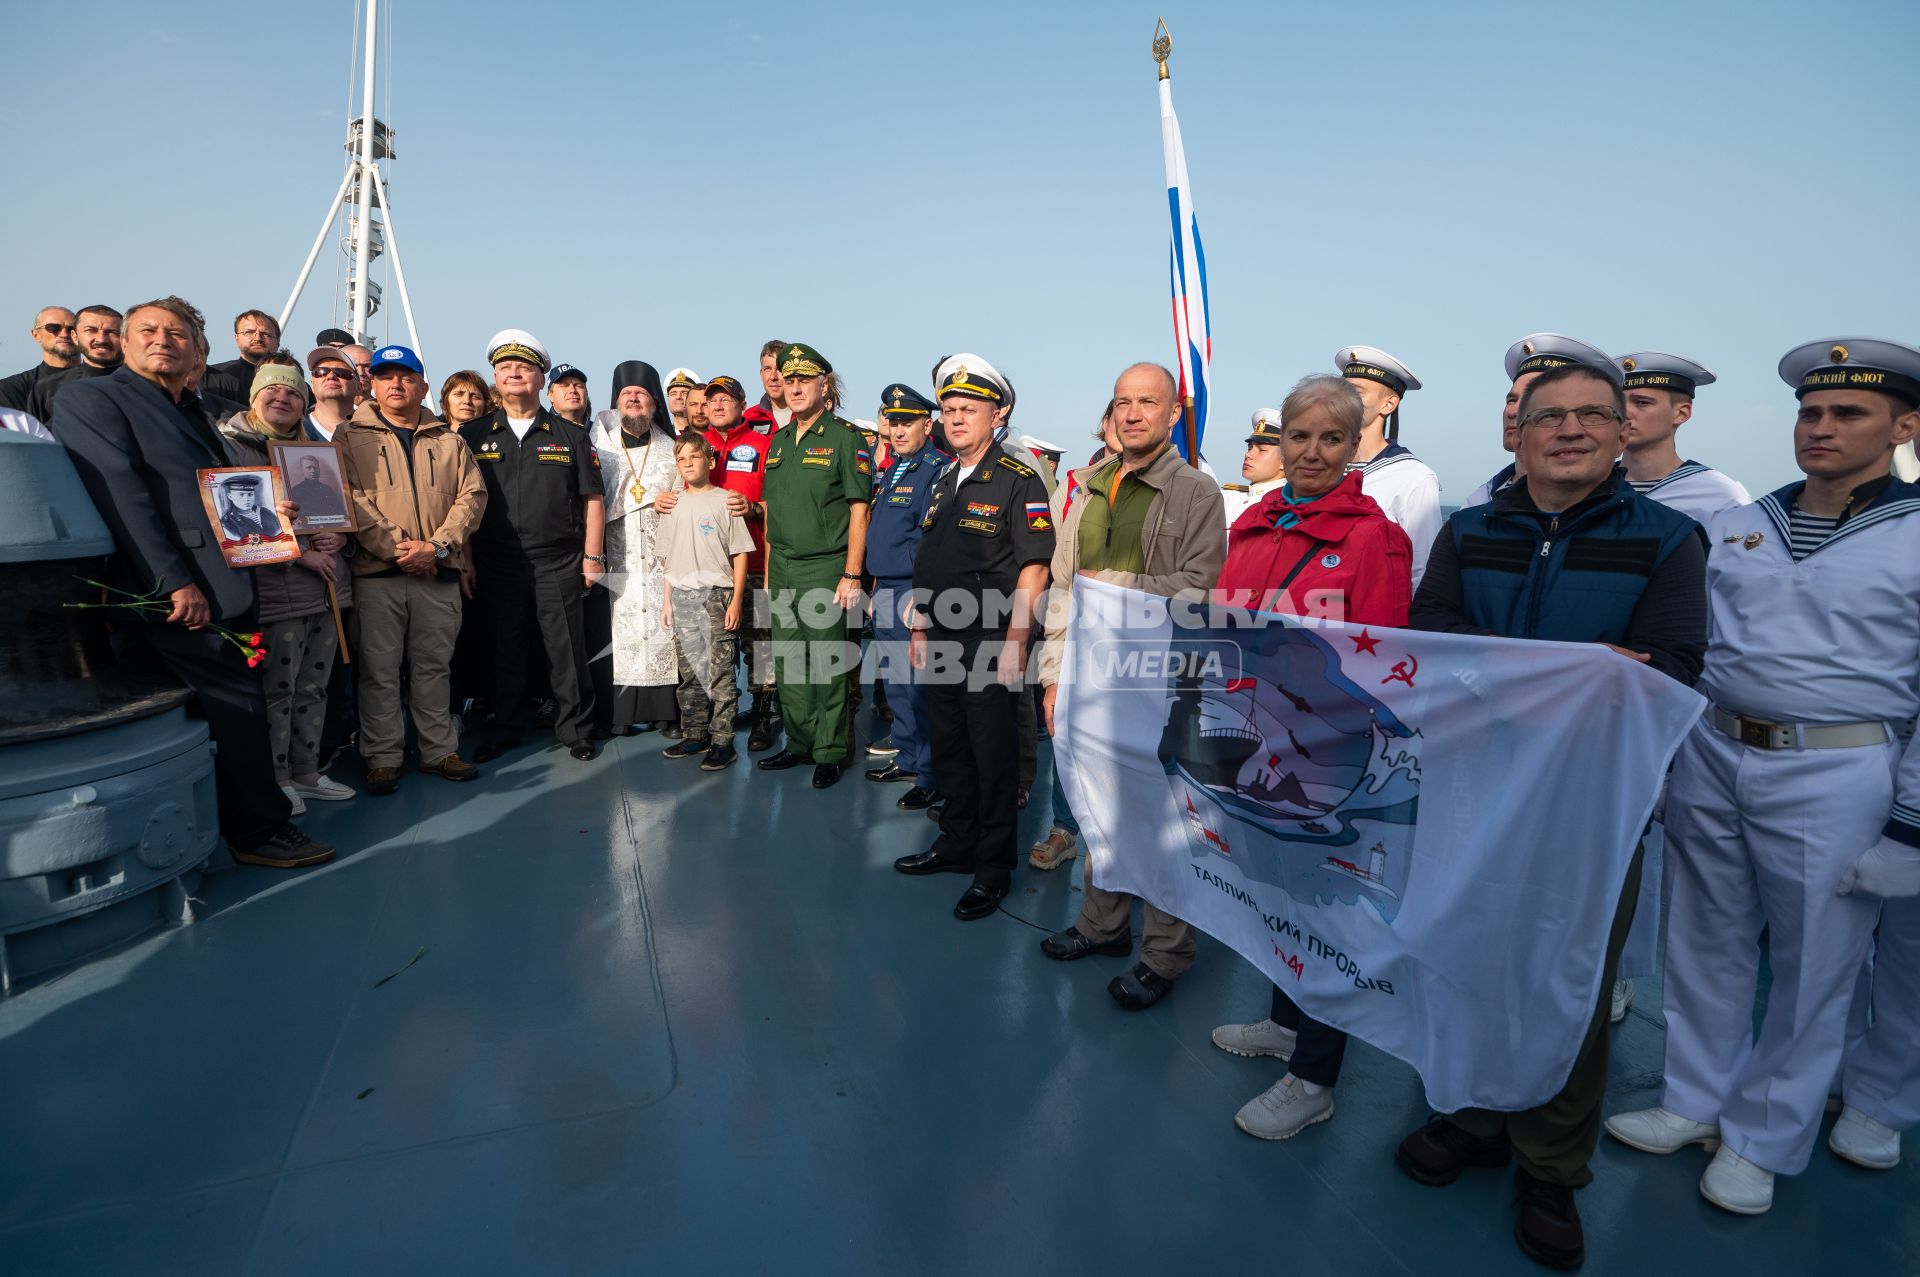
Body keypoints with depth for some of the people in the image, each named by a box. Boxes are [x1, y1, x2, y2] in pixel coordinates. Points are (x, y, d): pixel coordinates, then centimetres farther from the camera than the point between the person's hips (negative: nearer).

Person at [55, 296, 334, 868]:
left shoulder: (192, 412, 23)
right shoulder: (91, 398, -1)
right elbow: (122, 496, -13)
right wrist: (175, 582, -20)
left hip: (224, 589, 8)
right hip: (179, 598, -8)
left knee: (232, 709, 11)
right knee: (238, 705, -8)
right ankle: (260, 830, 3)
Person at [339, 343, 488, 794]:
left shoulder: (449, 441, 15)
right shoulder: (352, 437, 7)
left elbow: (472, 495, 5)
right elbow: (351, 500, -4)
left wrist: (437, 546, -9)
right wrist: (394, 549, -15)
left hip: (440, 575, 2)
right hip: (377, 574, -2)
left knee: (434, 666, 9)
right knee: (379, 671, 0)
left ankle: (439, 751, 18)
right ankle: (383, 758, 9)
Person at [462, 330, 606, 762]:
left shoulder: (569, 436, 7)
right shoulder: (473, 435, 9)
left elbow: (592, 499, 5)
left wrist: (592, 556, -1)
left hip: (559, 563, -1)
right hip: (496, 563, 1)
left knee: (567, 649, 2)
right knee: (504, 650, 8)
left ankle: (574, 729, 15)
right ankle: (505, 730, 21)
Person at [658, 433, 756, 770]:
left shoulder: (725, 501, -2)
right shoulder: (673, 505, 13)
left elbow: (740, 554, -3)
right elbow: (668, 559, 17)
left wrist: (736, 600, -9)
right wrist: (668, 601, 13)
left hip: (716, 595, -5)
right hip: (682, 597, 5)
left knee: (720, 672, -4)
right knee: (689, 672, 11)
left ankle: (722, 740, 2)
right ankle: (695, 735, 22)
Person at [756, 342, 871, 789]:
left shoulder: (845, 438, -5)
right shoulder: (778, 441, 14)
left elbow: (858, 510, -9)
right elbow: (771, 510, 18)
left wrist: (852, 574, -14)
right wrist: (769, 568, 14)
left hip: (825, 568, -6)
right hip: (782, 569, 7)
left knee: (826, 663, -2)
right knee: (787, 662, 11)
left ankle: (830, 752, 10)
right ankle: (800, 743, 24)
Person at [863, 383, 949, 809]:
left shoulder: (938, 470, -11)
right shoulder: (889, 470, 16)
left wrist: (922, 597, -21)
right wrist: (877, 584, 20)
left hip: (915, 591, -9)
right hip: (885, 590, 9)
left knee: (919, 688, -6)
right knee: (895, 685, 16)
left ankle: (930, 777, 4)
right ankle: (907, 759, 29)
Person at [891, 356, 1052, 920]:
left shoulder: (1018, 481, -9)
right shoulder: (943, 481, 15)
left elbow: (1033, 568, -15)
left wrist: (1015, 641, -20)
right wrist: (919, 628, 17)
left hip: (991, 644, -8)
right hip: (941, 641, 8)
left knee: (994, 755, 0)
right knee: (948, 747, 16)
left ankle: (993, 868, 14)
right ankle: (957, 843, 33)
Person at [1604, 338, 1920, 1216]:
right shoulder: (1731, 529, 7)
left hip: (1835, 776, -3)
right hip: (1709, 757, 4)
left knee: (1809, 970, 10)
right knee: (1707, 947, 14)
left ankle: (1762, 1139, 28)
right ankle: (1696, 1102, 32)